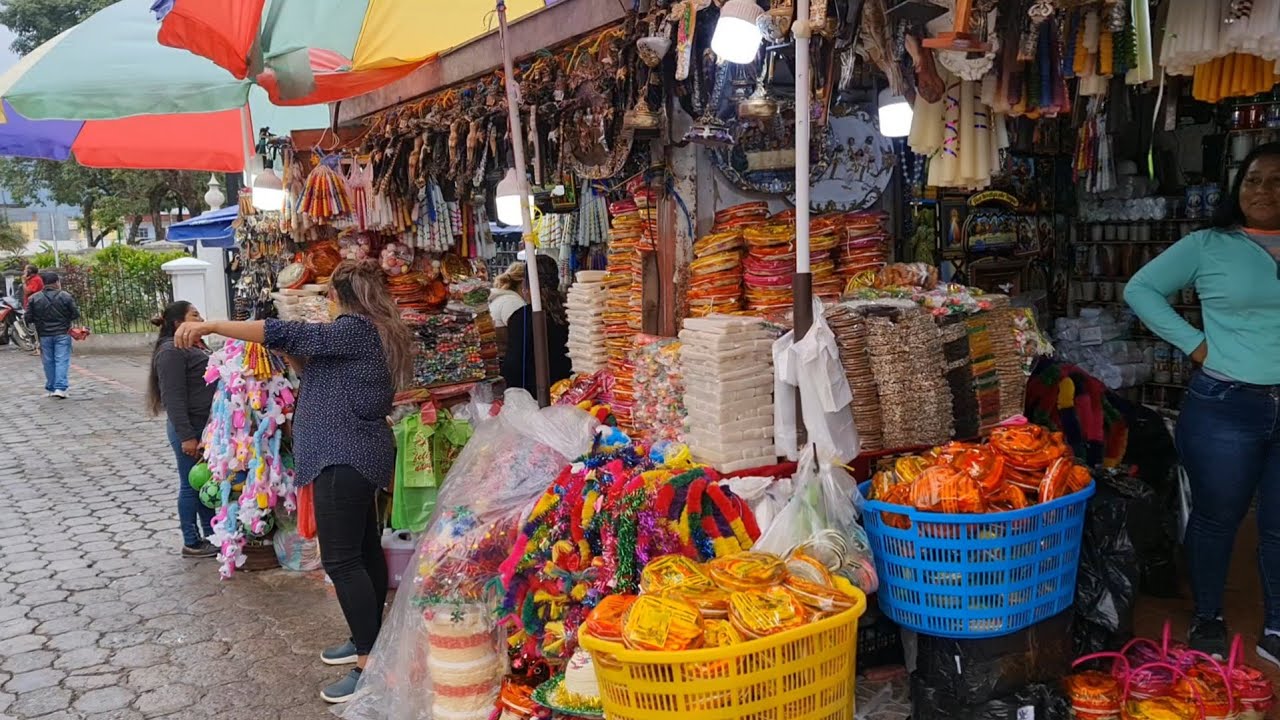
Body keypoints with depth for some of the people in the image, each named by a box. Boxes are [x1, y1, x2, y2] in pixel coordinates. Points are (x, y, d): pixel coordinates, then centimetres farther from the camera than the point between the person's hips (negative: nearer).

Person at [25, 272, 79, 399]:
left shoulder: (34, 298, 0)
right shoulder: (66, 296, -7)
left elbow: (28, 318, -1)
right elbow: (76, 314, -7)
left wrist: (40, 320, 17)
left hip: (44, 335, 3)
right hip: (62, 334, -2)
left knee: (49, 362, 12)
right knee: (62, 361, -2)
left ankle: (51, 388, 18)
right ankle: (60, 388, -12)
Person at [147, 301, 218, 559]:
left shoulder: (195, 346, 16)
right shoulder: (171, 352, -15)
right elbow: (173, 397, -20)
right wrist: (186, 435, -23)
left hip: (206, 426, 9)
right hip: (189, 429, -9)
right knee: (191, 485, 1)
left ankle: (212, 534, 25)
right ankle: (191, 543, 11)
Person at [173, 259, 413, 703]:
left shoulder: (355, 329, -16)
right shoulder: (370, 332, 15)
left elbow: (286, 334, -24)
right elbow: (323, 371, 19)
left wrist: (210, 326, -22)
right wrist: (292, 356, 6)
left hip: (344, 458, -11)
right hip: (357, 454, 11)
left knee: (341, 560, -9)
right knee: (364, 549, 17)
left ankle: (369, 667, -4)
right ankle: (369, 641, 29)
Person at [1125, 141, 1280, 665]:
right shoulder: (1209, 246, -1)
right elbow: (1140, 289, 0)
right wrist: (1194, 344, -7)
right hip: (1225, 406, -3)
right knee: (1217, 517, 10)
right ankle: (1207, 619, 28)